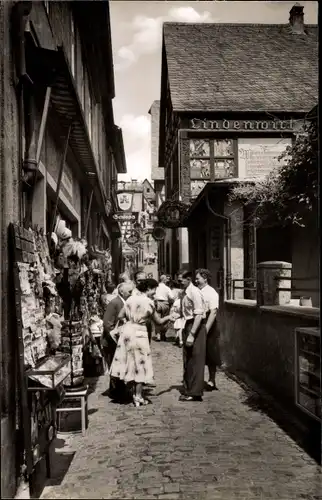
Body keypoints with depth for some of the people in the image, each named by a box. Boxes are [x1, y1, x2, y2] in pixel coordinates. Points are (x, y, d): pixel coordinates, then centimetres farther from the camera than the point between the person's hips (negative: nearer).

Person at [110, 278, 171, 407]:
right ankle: (138, 397, 9)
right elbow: (159, 321, 0)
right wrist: (170, 316, 14)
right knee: (140, 364, 5)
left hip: (127, 330, 5)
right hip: (139, 333, -5)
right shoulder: (149, 302, -8)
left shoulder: (131, 299, 5)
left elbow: (120, 316, 6)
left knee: (128, 362, 13)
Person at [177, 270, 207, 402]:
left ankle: (195, 393, 8)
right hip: (187, 326, 9)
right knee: (187, 360, 16)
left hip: (196, 327, -9)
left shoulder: (194, 292, -17)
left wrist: (192, 334, -24)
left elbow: (199, 315, -21)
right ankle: (188, 390, 28)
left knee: (195, 360, -1)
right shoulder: (185, 292, 9)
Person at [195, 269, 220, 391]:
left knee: (210, 355, 5)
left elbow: (213, 312, -19)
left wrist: (206, 329, -24)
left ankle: (211, 381, 18)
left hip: (207, 326, -6)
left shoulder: (211, 293, -11)